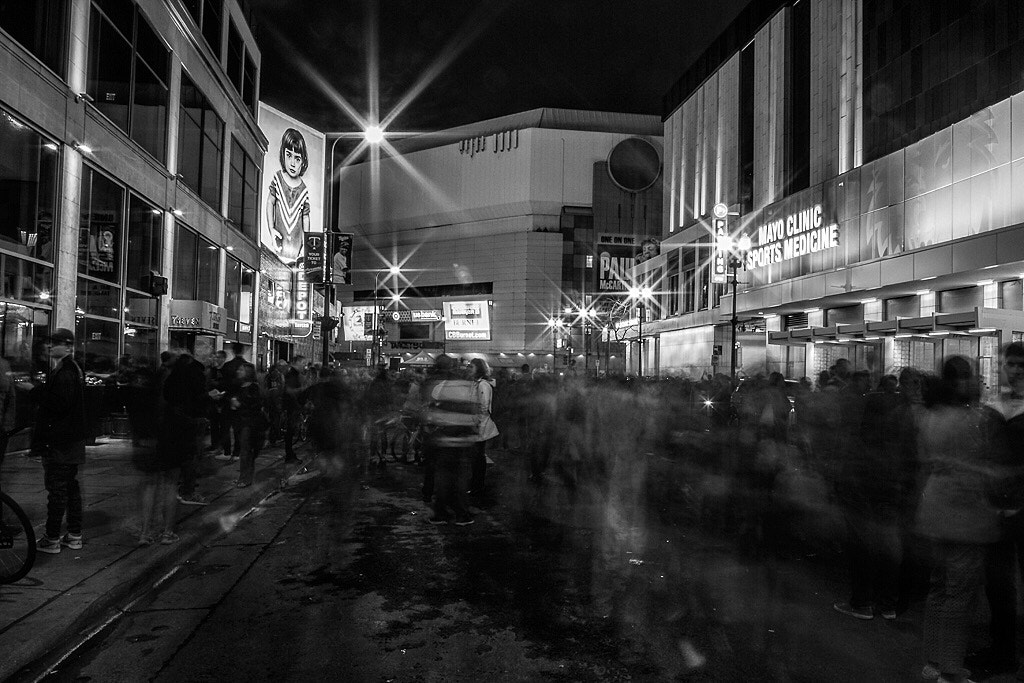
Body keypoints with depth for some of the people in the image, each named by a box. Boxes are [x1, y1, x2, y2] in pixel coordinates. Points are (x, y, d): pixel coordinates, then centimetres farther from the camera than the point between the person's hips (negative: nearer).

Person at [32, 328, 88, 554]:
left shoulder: (63, 373, -17)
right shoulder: (75, 369, 15)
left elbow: (60, 404, -25)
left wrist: (38, 393, -13)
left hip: (59, 442, -10)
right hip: (74, 440, 10)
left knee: (56, 489, -4)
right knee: (71, 486, 14)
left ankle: (52, 540, 3)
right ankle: (74, 535, 22)